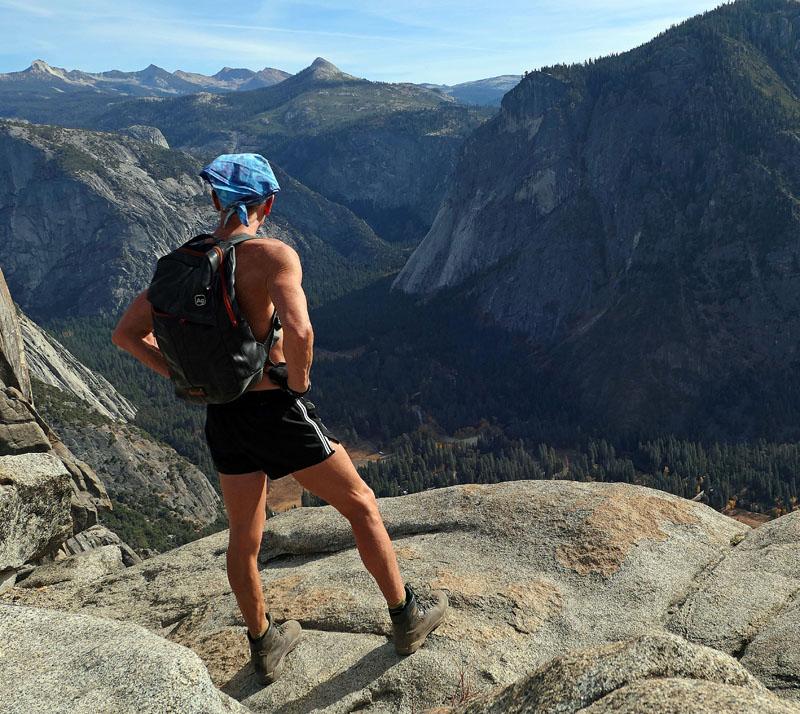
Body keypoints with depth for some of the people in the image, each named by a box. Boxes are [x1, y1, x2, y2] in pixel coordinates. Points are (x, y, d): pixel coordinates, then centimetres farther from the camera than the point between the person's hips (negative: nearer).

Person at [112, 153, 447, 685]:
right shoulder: (274, 255, -14)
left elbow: (126, 334, 7)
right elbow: (298, 330, -32)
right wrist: (299, 381, -13)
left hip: (222, 417, 6)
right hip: (277, 410, -6)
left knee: (245, 538, 21)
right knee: (361, 505, 15)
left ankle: (265, 647, 41)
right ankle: (407, 618, 29)